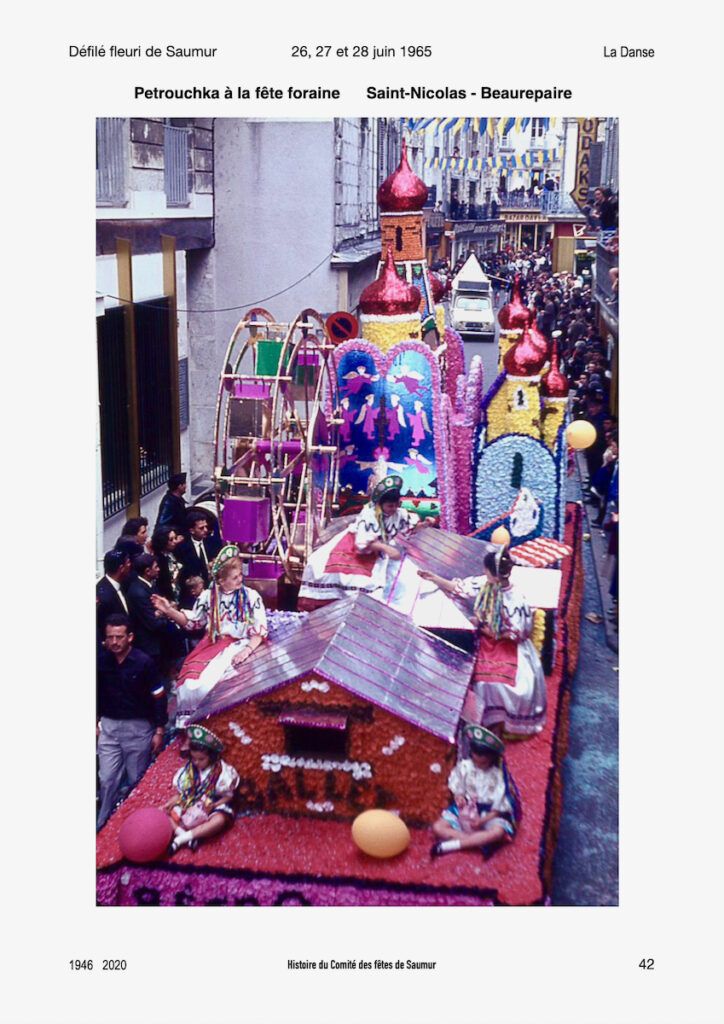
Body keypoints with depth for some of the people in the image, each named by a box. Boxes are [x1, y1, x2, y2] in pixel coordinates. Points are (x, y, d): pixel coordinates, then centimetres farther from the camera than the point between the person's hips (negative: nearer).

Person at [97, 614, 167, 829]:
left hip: (139, 727, -3)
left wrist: (159, 731, -8)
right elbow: (96, 691, 11)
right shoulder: (101, 660, -4)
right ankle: (102, 825, 17)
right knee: (107, 779, 4)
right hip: (109, 726, 3)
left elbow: (159, 697, -8)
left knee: (137, 780, 8)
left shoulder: (143, 662, -14)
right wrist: (95, 722, 10)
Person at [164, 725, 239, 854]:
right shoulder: (188, 770, 1)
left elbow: (228, 796, -8)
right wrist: (171, 803, -16)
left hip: (212, 809, -4)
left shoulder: (222, 772, -10)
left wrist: (213, 805, -24)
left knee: (220, 820, -39)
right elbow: (179, 793, 4)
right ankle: (183, 835, -34)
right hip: (189, 808, 4)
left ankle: (181, 838, -39)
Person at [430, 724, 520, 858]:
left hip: (490, 815, -3)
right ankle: (481, 842, -29)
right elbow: (457, 790, 3)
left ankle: (451, 845, -33)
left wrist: (483, 820, -25)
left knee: (498, 832, -37)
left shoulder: (499, 775, -15)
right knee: (438, 827, -20)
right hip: (467, 811, 3)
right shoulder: (464, 766, -8)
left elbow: (499, 807, -12)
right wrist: (459, 797, -20)